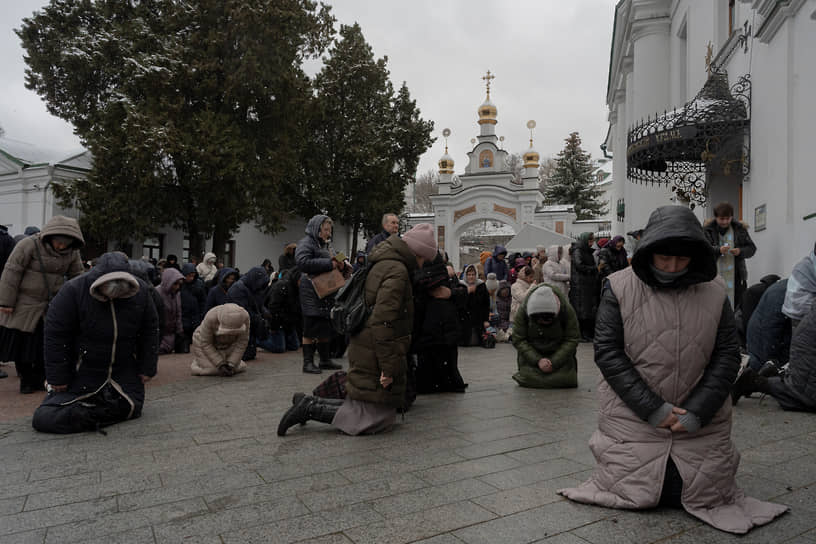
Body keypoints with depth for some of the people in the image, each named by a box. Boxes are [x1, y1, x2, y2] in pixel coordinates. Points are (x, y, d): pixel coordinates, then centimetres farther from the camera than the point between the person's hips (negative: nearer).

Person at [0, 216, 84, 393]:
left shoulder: (72, 253, 0)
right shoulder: (29, 245, -15)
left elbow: (78, 276, 10)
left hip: (52, 306, 4)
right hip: (25, 305, -3)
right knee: (22, 343, 5)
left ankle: (39, 379, 19)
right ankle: (25, 380, 21)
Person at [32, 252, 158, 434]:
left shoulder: (140, 291, -9)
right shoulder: (73, 291, -18)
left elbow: (150, 331, 2)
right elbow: (56, 337, -11)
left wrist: (147, 369, 3)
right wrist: (57, 378, -9)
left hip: (124, 372, 3)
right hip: (81, 372, -2)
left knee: (132, 408, -5)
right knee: (45, 419, -12)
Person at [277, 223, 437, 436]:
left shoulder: (381, 265, 17)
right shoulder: (397, 271, -15)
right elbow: (383, 321, -23)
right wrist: (389, 367, -21)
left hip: (364, 350, 11)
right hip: (374, 356, -10)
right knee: (380, 420, -5)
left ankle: (310, 404, 12)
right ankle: (310, 409, -6)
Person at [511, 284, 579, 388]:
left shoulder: (567, 310, -23)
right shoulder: (522, 311, -23)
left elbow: (572, 340, -16)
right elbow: (518, 340, -17)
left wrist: (554, 362, -23)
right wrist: (537, 360, -26)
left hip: (560, 354, 0)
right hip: (532, 354, 0)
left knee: (564, 379, -10)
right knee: (529, 379, -13)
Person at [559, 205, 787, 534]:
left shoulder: (714, 291, -3)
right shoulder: (620, 288, -11)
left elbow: (727, 354, -2)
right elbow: (607, 351, -13)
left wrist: (697, 412, -12)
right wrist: (652, 409, -16)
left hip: (700, 421, 2)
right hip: (634, 418, -2)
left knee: (701, 493, 5)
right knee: (635, 494, 2)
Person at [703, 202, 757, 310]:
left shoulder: (739, 229, 6)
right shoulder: (708, 230, 0)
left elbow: (751, 248, 9)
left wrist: (740, 251, -12)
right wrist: (718, 250, -24)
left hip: (736, 276, 2)